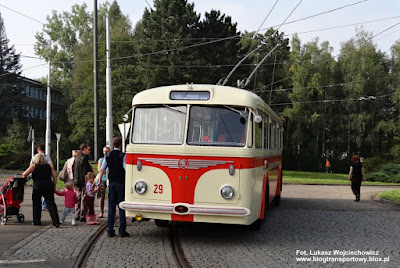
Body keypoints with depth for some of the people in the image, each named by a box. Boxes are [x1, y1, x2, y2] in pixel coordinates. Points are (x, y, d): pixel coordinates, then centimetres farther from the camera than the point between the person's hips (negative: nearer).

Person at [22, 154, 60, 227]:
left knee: (36, 204, 12)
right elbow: (55, 175, 11)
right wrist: (54, 186, 15)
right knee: (51, 204, -1)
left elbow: (24, 174, -2)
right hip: (49, 186, 3)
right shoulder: (48, 166, 17)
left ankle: (37, 221, 17)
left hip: (38, 187, -2)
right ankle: (56, 222, -8)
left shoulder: (34, 166, 7)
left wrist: (24, 176, 20)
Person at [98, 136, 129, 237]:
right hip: (121, 183, -3)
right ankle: (122, 231, 1)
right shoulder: (122, 155, -7)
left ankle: (110, 230, 7)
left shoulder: (107, 155, 5)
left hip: (111, 183, 3)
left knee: (111, 207, 7)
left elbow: (102, 170, 6)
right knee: (122, 207, 1)